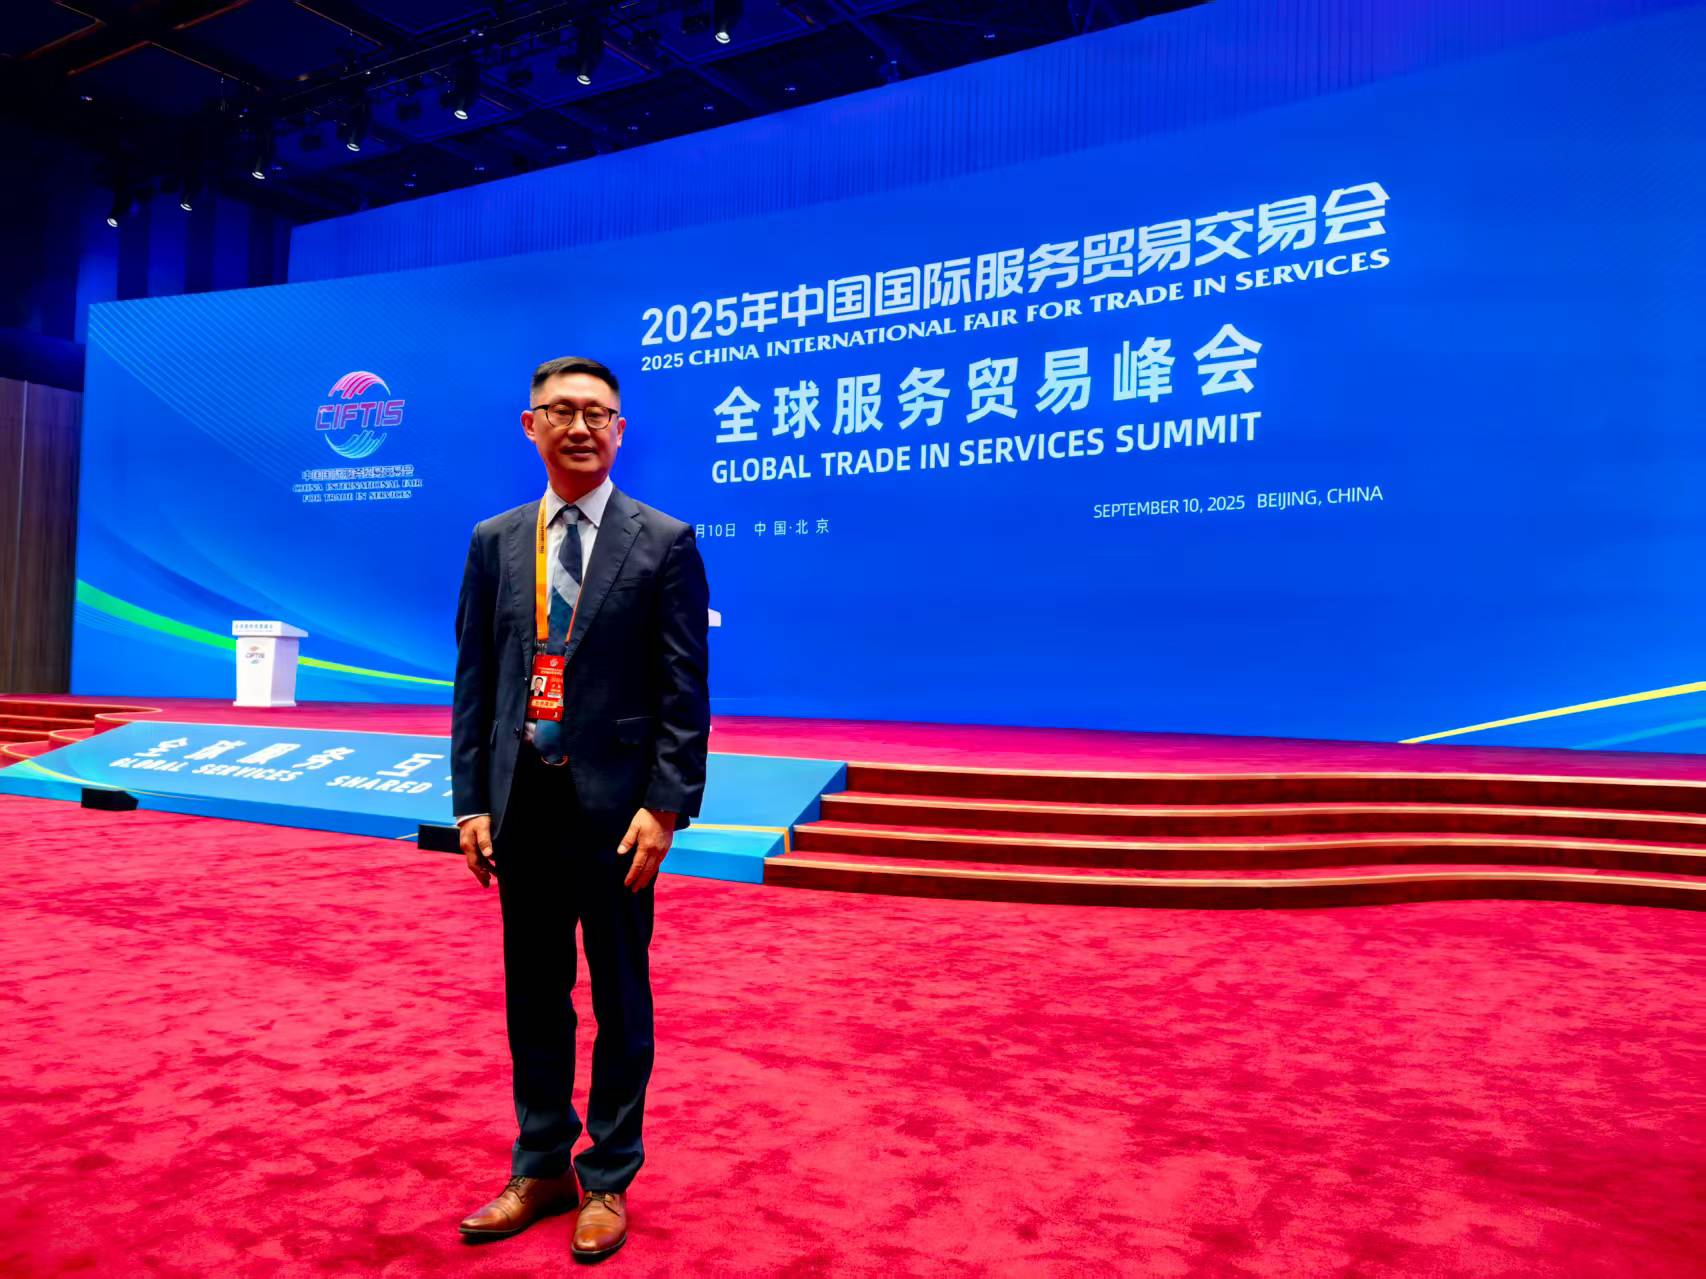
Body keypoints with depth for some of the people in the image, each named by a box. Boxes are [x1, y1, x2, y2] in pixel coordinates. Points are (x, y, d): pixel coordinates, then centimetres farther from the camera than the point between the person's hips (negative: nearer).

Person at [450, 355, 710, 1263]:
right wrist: (471, 800, 1)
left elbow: (684, 691, -7)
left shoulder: (664, 543, -4)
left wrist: (664, 807, -14)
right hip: (521, 802, 4)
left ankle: (608, 1180, 28)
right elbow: (474, 679, 7)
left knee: (619, 998, 10)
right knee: (532, 993, 16)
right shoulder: (495, 540, 7)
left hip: (614, 803, -3)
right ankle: (541, 1170, 34)